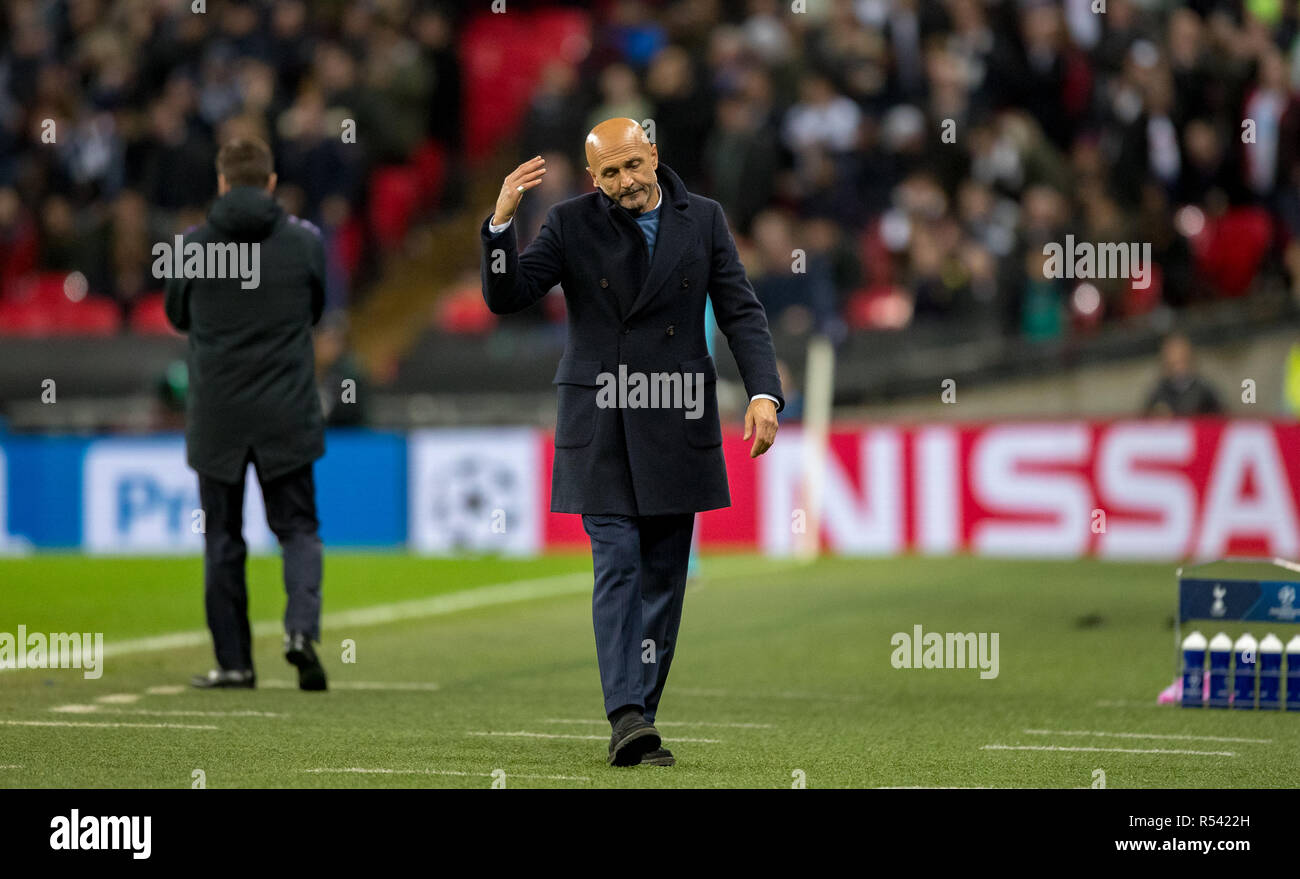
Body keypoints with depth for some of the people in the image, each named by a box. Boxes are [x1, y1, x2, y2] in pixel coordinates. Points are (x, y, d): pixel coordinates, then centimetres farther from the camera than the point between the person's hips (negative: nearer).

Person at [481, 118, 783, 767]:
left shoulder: (702, 220, 5)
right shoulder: (570, 224, 1)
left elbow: (741, 312, 2)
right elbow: (506, 297, -4)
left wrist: (764, 393, -11)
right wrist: (501, 221, -20)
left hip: (675, 421, 2)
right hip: (599, 423, -2)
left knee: (664, 573, 4)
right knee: (617, 564, -11)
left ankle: (639, 718, 9)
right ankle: (627, 718, -17)